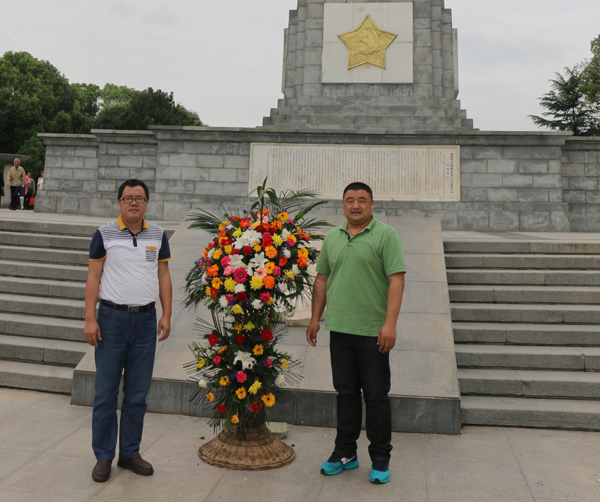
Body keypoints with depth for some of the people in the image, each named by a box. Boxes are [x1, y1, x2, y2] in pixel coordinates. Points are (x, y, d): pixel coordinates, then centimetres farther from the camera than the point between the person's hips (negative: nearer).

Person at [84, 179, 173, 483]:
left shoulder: (158, 235, 8)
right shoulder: (104, 234, 0)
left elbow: (163, 276, 9)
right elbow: (93, 277, -1)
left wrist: (166, 316, 2)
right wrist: (90, 319, -8)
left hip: (146, 320, 3)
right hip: (112, 318, -2)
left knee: (137, 394, 10)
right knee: (106, 393, 3)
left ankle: (130, 453, 23)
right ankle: (103, 457, 17)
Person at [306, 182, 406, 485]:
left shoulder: (385, 235, -5)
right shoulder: (332, 238, 12)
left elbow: (396, 280, -12)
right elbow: (322, 279, 17)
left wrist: (390, 323, -19)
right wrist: (315, 318, 14)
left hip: (373, 332, -5)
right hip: (339, 329, 5)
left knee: (376, 396, 4)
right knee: (345, 392, 14)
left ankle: (380, 460, 17)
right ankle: (345, 452, 27)